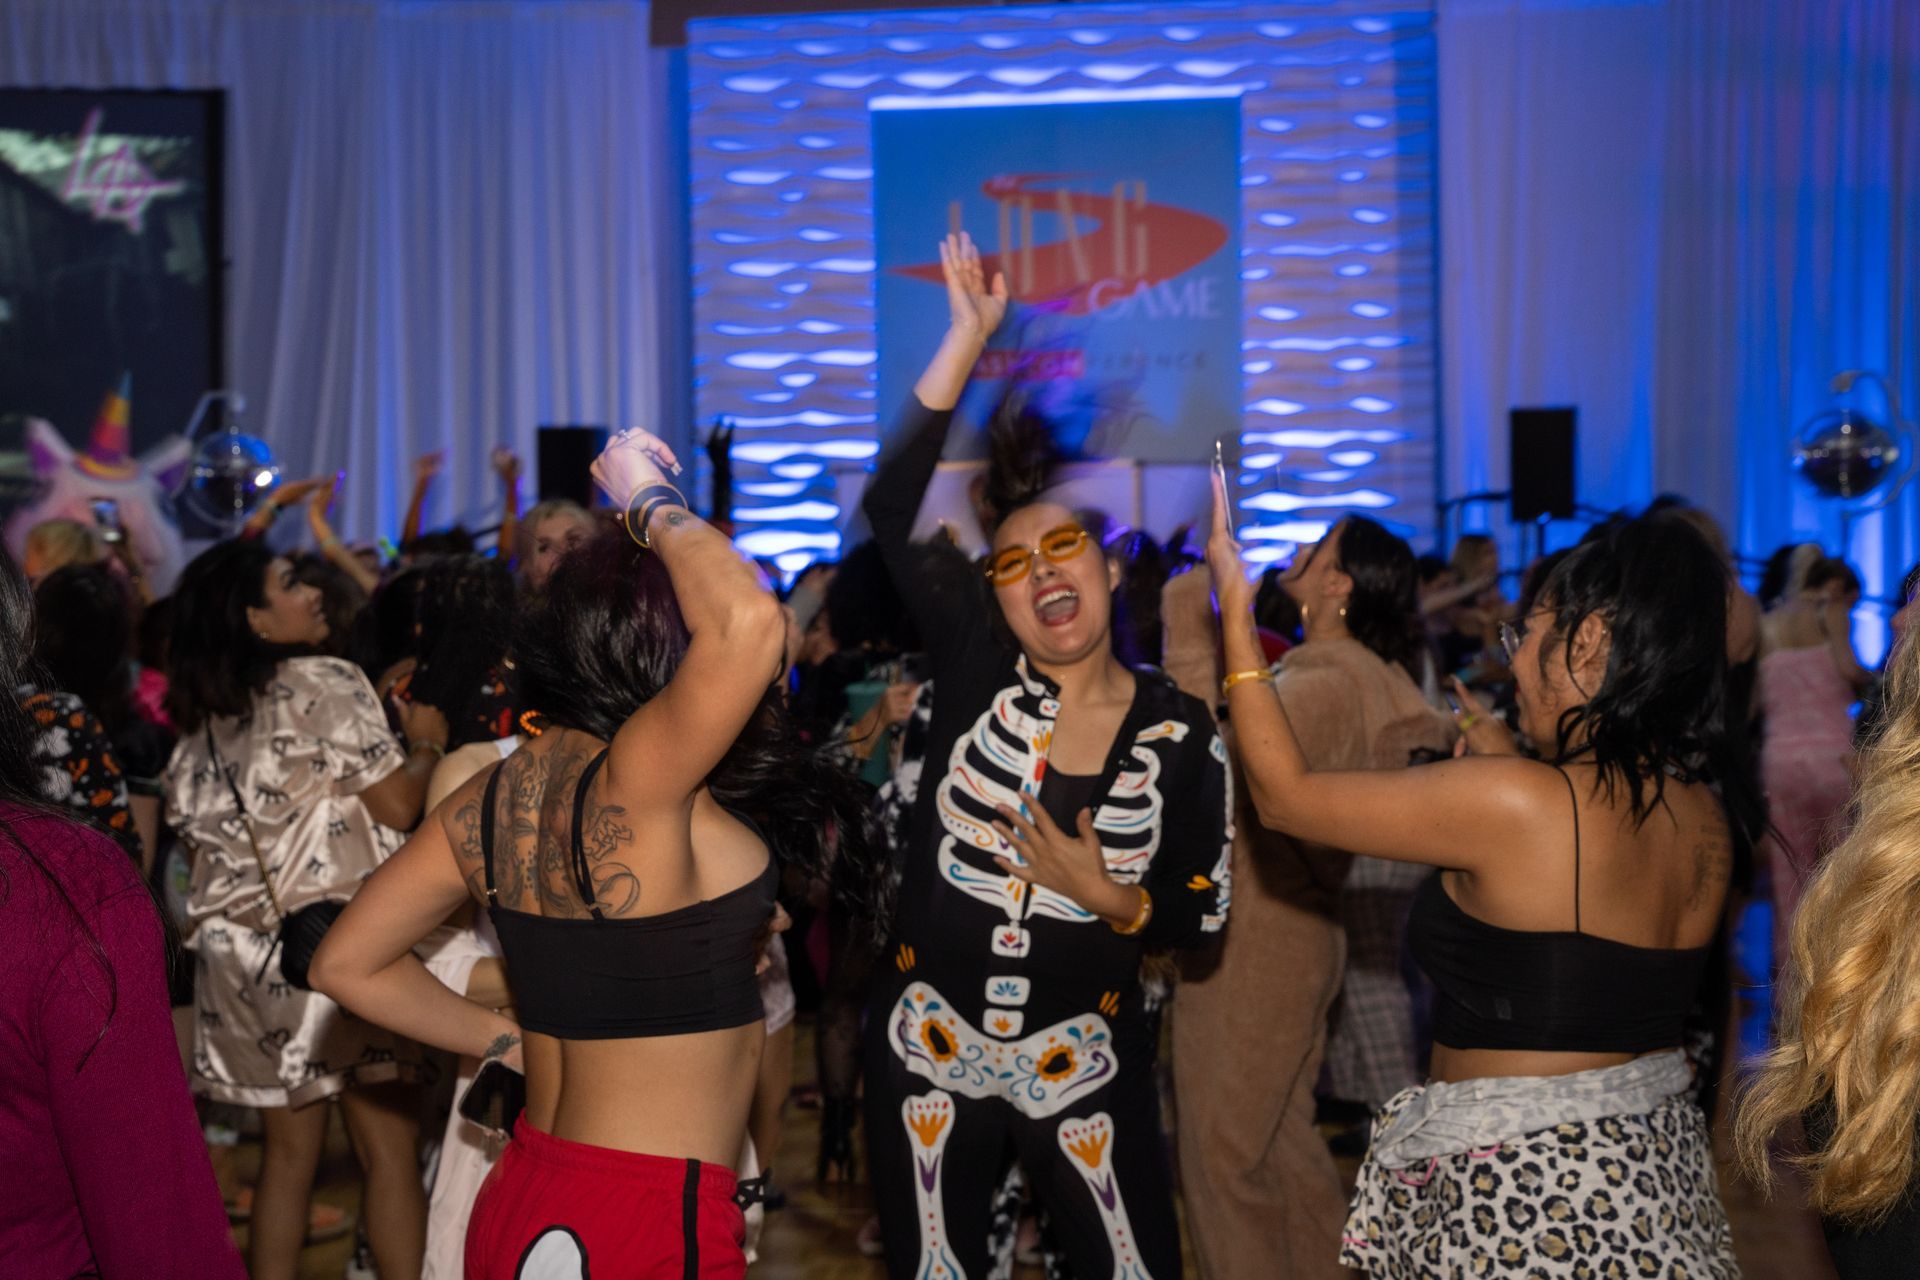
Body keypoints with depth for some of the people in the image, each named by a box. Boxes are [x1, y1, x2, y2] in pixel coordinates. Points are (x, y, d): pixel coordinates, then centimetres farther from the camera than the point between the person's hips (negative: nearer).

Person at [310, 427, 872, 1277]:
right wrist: (653, 502, -18)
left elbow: (348, 964, 10)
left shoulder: (495, 793, 2)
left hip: (520, 1205, 7)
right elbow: (749, 623, -36)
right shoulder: (635, 777, -20)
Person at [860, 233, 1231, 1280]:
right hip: (930, 1041, 1)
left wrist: (1109, 896, -20)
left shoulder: (1181, 736, -5)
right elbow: (888, 509, -15)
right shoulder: (977, 671, -5)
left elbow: (1201, 917, 0)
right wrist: (971, 334, -18)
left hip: (1083, 1059, -1)